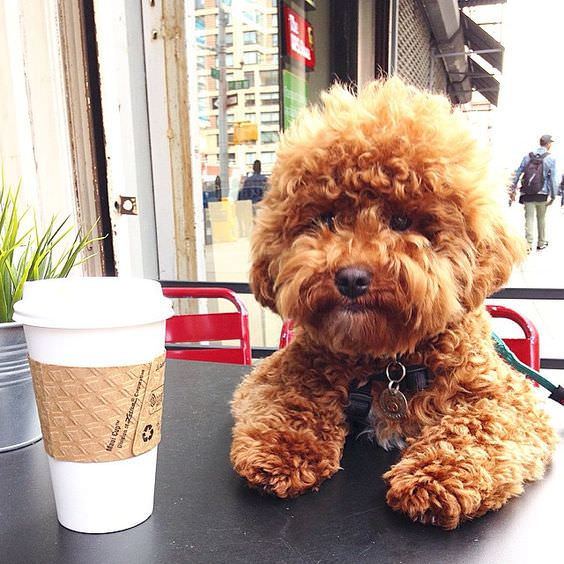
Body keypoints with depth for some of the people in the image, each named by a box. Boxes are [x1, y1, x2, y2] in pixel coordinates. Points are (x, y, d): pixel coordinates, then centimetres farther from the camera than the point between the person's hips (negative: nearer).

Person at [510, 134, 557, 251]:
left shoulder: (528, 156, 6)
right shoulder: (550, 159, -1)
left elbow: (518, 173, 5)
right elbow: (552, 179, -5)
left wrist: (513, 189, 10)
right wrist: (553, 196, -2)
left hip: (528, 194, 1)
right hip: (542, 194, -1)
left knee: (529, 218, 1)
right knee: (541, 219, 13)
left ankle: (528, 244, -7)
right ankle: (541, 243, 25)